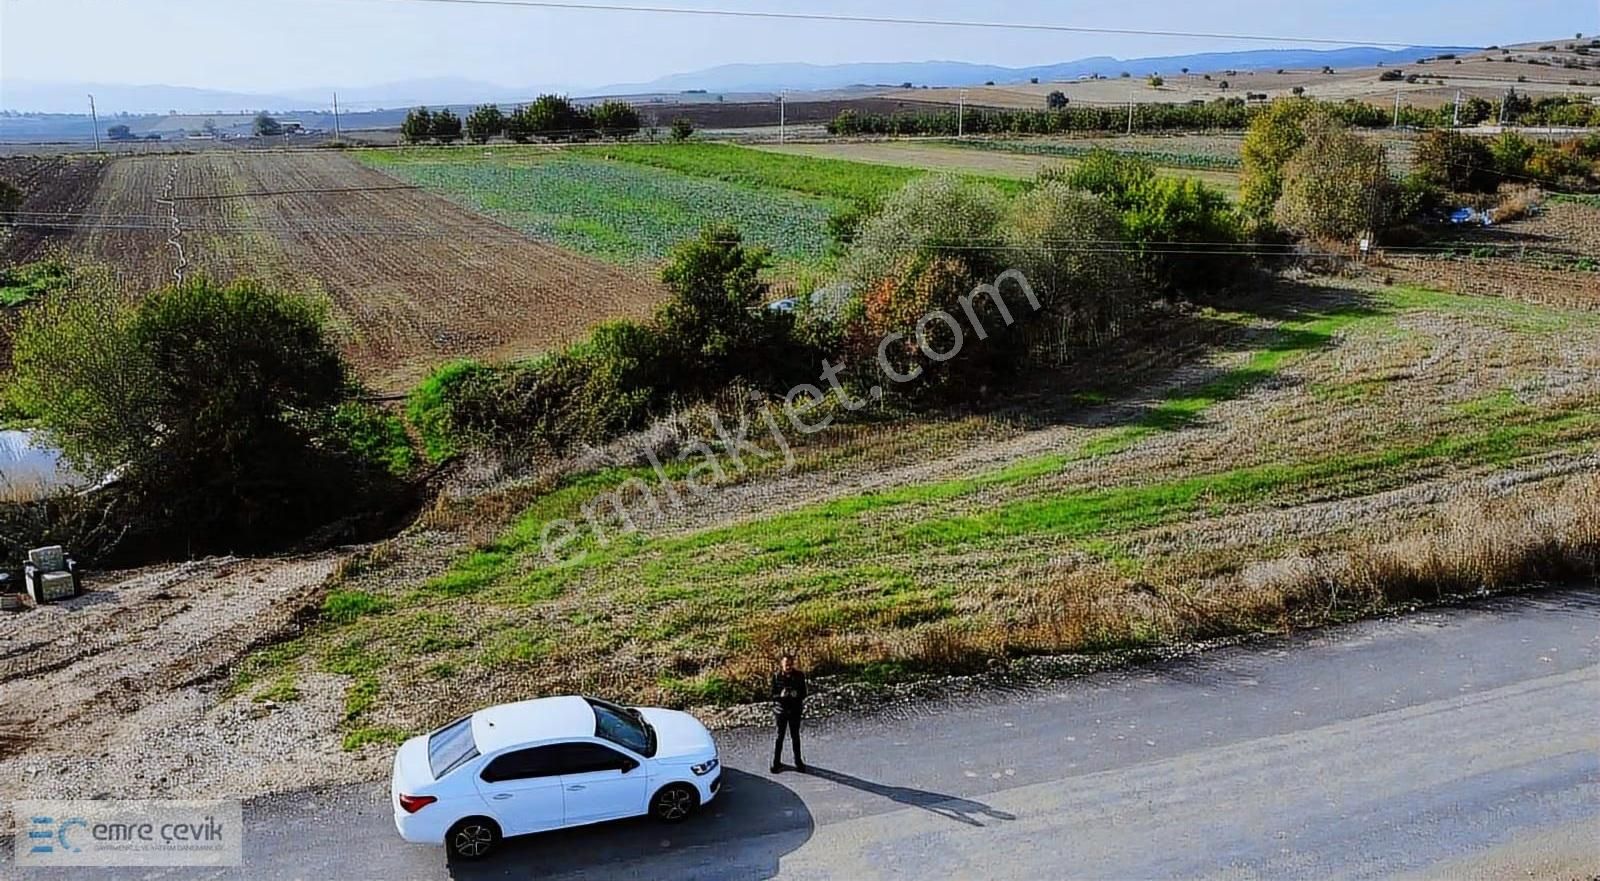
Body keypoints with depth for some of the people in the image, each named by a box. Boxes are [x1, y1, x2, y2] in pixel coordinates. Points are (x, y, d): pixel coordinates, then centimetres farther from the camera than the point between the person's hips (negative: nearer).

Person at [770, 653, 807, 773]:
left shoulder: (799, 676, -9)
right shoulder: (776, 677, -10)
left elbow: (804, 693, -2)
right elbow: (773, 695, -6)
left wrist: (796, 695, -23)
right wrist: (780, 695, -27)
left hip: (795, 710, 1)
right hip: (781, 710, -1)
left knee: (795, 736, 15)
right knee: (780, 737, 8)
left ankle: (798, 762, 29)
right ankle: (777, 762, 21)